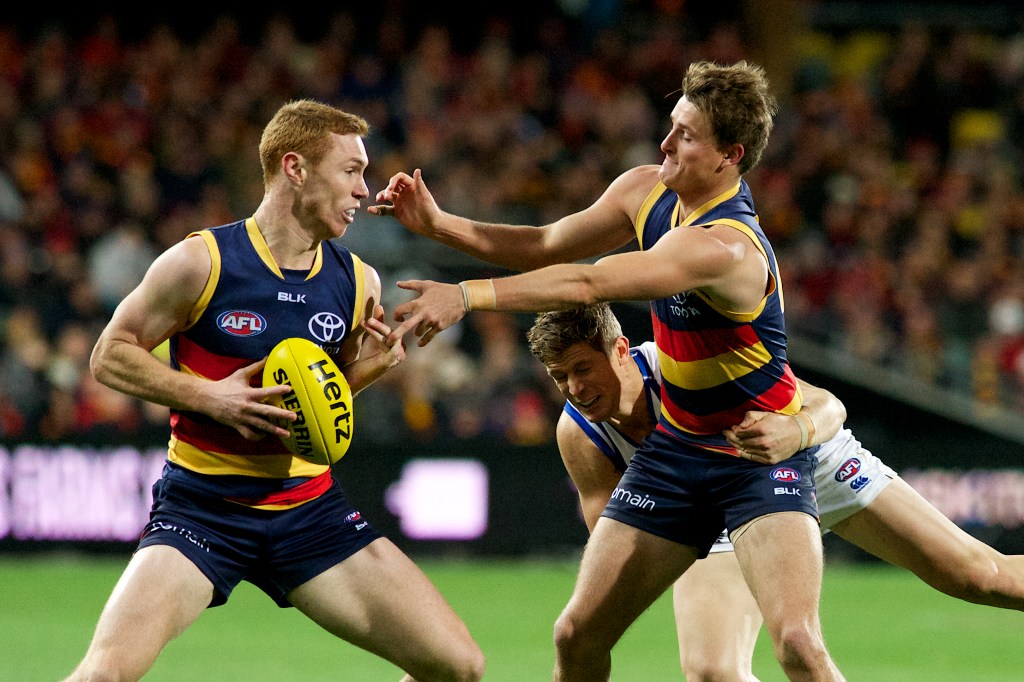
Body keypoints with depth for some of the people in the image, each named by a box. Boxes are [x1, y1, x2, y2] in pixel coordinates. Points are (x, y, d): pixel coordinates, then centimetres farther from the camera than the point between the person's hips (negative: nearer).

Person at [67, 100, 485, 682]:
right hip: (202, 505, -4)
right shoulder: (202, 262, -11)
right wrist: (208, 396, -17)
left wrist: (367, 369, -4)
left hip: (311, 508, 4)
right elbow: (110, 355, -3)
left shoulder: (359, 282, 4)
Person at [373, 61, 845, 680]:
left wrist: (466, 295, -41)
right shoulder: (646, 192, -3)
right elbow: (546, 247, 10)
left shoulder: (724, 245, -29)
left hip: (763, 455, -7)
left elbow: (586, 284, -37)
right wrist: (437, 223, -3)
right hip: (677, 448, 8)